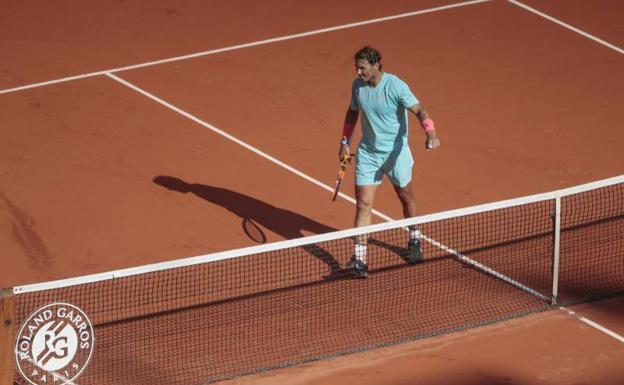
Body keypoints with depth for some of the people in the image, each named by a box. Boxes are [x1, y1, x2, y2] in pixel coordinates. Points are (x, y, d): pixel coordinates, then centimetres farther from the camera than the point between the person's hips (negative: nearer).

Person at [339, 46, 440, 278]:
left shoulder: (396, 86, -20)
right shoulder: (357, 85, -4)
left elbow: (419, 110, -26)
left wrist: (431, 133, -43)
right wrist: (345, 142, 13)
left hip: (395, 152, -3)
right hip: (367, 153, 3)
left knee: (406, 198, 18)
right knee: (363, 204, -7)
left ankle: (414, 240, 44)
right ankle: (359, 259, -10)